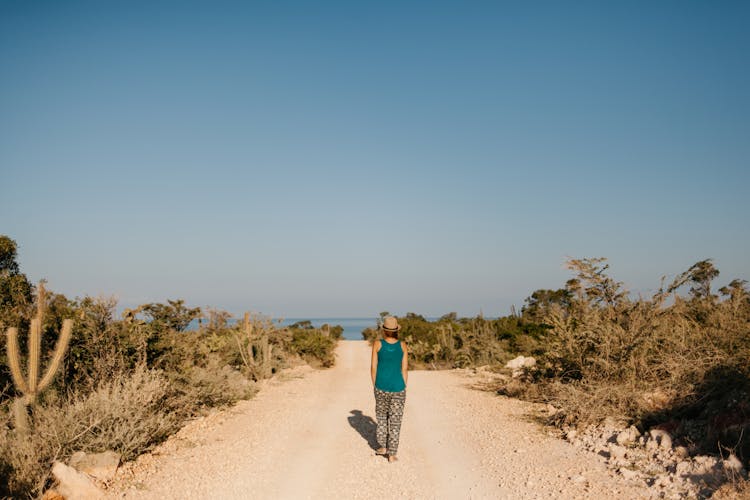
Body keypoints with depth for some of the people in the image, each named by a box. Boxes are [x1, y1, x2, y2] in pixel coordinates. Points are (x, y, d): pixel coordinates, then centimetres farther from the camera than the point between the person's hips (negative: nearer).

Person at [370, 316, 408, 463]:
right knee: (395, 421, 8)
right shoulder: (402, 345, -4)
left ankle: (383, 446, 25)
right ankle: (391, 454, 9)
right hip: (398, 386, 0)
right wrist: (404, 389, 7)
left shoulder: (377, 344, -7)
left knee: (382, 415, 23)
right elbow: (404, 369, -2)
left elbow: (373, 367, -4)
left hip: (381, 386, 0)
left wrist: (374, 386, 8)